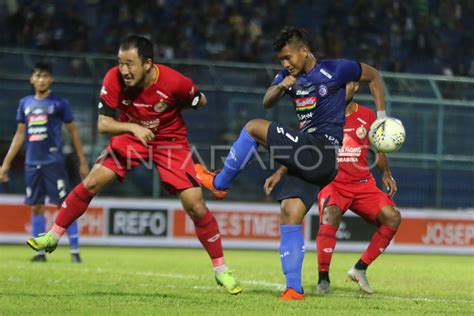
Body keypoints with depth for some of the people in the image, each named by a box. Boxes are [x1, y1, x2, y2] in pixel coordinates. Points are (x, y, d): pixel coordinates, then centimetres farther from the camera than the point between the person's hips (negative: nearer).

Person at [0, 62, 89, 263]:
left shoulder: (59, 103, 0)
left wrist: (82, 162, 0)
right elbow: (19, 135, 17)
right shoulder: (25, 103, 12)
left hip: (53, 162, -4)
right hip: (32, 163, 4)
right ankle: (40, 252, 11)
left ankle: (75, 251, -4)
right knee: (36, 207, 5)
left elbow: (73, 132, 4)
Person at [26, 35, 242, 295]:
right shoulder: (114, 79, -24)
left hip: (170, 140, -2)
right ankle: (53, 236, 4)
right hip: (130, 136, 2)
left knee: (195, 206, -9)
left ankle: (221, 269, 5)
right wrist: (133, 127, -38)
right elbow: (103, 124, -23)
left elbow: (201, 102, -6)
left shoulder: (174, 82, -28)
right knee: (93, 181, -14)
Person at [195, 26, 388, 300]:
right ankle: (294, 289, -5)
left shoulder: (335, 70, -1)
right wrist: (281, 88, -17)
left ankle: (219, 183, 4)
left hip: (323, 149, -7)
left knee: (254, 128, -11)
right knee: (290, 214, -4)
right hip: (308, 158, 7)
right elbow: (267, 102, 5)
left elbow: (374, 75, 10)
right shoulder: (289, 76, 16)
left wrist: (381, 117, 4)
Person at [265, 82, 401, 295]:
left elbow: (379, 149, 18)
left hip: (363, 184, 3)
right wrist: (279, 173, -9)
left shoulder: (367, 116, 6)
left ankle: (360, 268, -2)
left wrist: (386, 173, 1)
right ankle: (323, 278, -25)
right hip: (332, 183, -3)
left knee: (392, 217, -18)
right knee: (331, 215, -35)